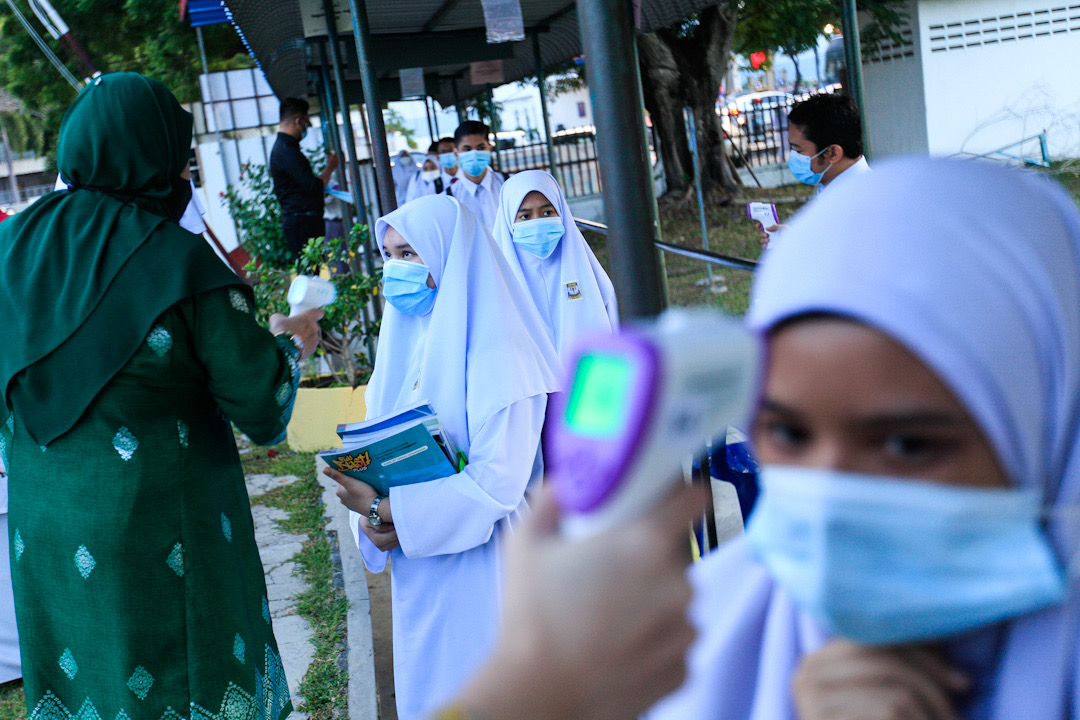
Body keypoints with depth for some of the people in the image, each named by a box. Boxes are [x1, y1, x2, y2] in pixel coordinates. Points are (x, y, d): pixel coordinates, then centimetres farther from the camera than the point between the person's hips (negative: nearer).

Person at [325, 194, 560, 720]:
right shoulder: (404, 337, 7)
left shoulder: (495, 353, -16)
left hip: (482, 563, -7)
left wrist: (387, 510, -21)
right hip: (416, 563, 7)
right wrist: (369, 514, -11)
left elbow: (498, 481, -23)